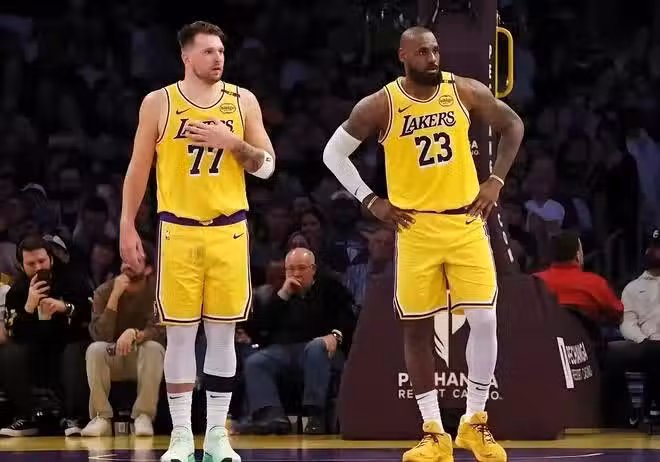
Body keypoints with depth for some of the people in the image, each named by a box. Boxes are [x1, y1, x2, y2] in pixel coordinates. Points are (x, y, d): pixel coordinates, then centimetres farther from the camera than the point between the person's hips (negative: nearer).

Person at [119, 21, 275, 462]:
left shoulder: (243, 101, 4)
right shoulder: (159, 102, 0)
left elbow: (267, 166, 4)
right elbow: (138, 168, 4)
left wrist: (231, 142, -12)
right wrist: (127, 225, -1)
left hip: (229, 229, 2)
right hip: (179, 229, -1)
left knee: (223, 332, 3)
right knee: (180, 333, -1)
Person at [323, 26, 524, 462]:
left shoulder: (465, 91, -4)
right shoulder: (380, 106, -9)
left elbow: (512, 125, 10)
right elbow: (334, 153, 1)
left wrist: (496, 180, 1)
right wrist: (371, 201, -5)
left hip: (465, 221, 1)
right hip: (416, 226, -1)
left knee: (484, 321, -7)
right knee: (417, 327, 2)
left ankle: (475, 422, 8)